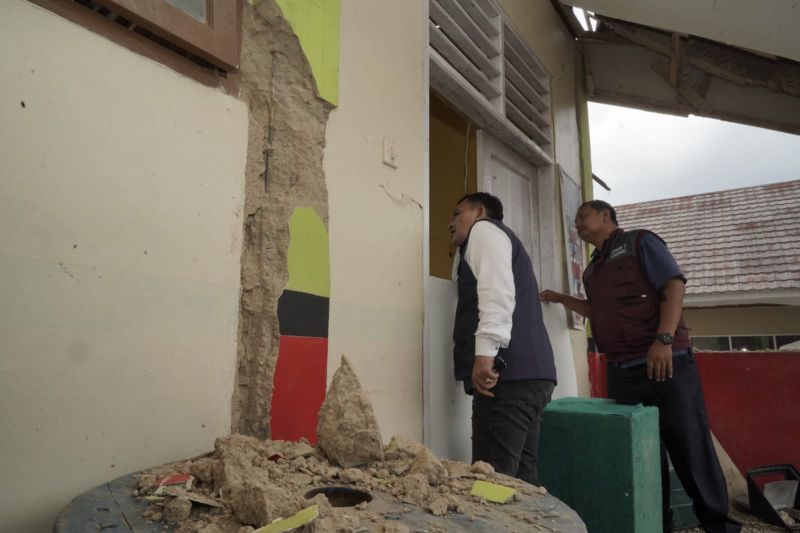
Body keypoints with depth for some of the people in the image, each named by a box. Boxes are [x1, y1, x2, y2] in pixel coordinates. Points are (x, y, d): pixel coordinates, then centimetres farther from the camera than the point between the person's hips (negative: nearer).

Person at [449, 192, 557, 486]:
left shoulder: (485, 229, 5)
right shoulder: (489, 237, 33)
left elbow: (497, 291, -14)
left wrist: (484, 354, -22)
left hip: (509, 372, -10)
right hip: (526, 372, 10)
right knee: (521, 475, 9)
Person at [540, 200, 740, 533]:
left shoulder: (639, 242, 2)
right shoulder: (592, 270, 21)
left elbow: (674, 286, -9)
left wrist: (664, 339, -20)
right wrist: (561, 299, 24)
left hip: (665, 360, -6)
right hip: (620, 371, 6)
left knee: (689, 446, -2)